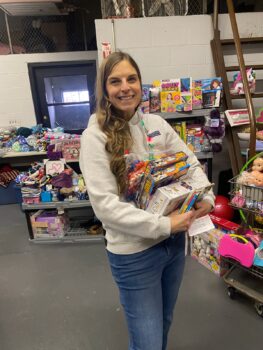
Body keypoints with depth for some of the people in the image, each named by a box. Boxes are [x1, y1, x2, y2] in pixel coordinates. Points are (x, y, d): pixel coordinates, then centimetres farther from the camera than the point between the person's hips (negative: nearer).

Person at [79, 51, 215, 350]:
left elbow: (191, 163, 8)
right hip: (134, 253, -5)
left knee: (164, 322, 29)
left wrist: (207, 197, -10)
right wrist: (163, 225, -24)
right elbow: (105, 205, -20)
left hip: (174, 241, 6)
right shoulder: (95, 136, -14)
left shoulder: (156, 123, 1)